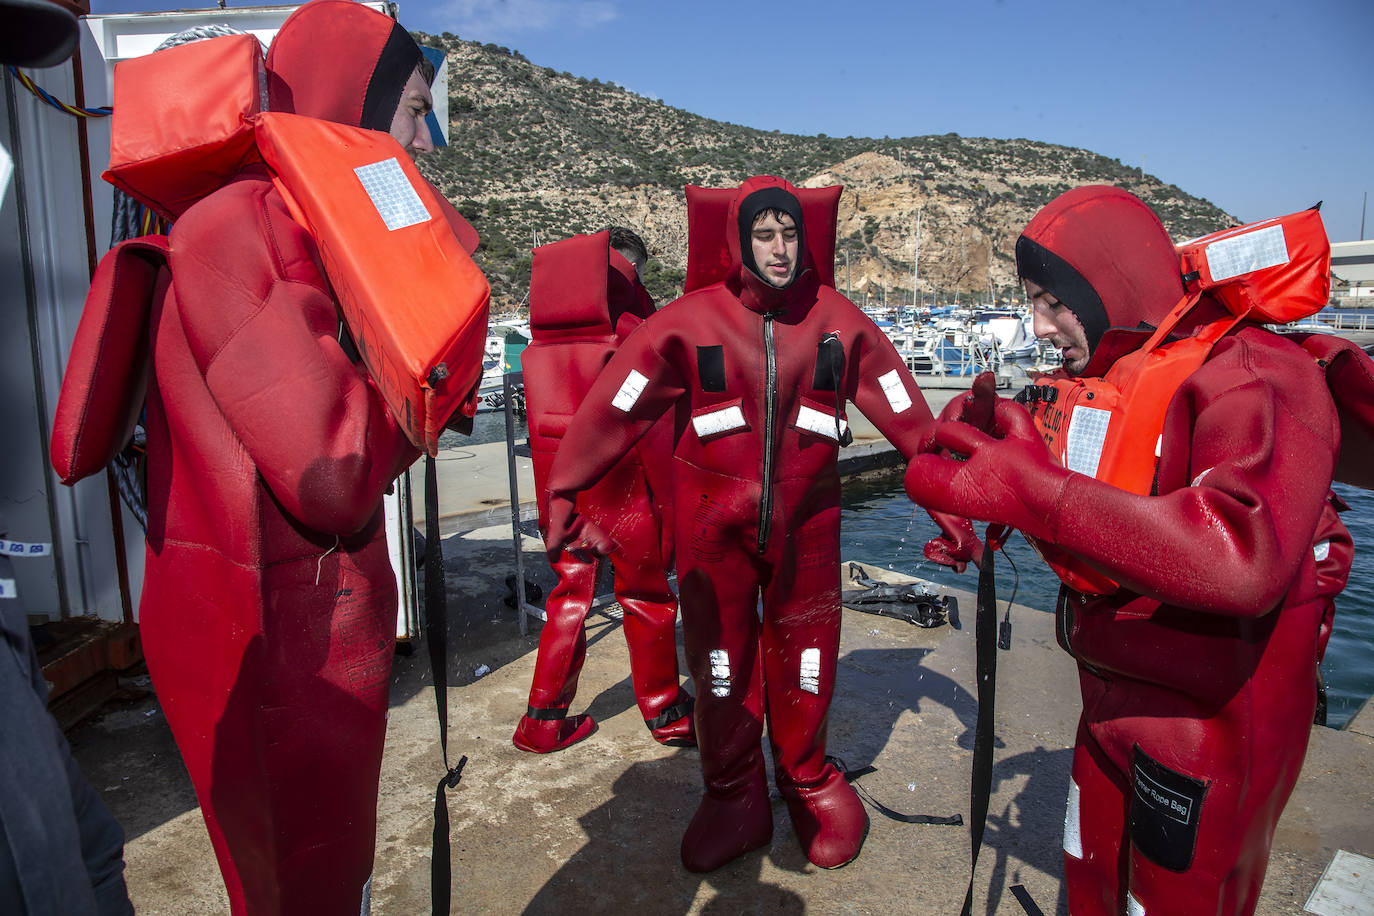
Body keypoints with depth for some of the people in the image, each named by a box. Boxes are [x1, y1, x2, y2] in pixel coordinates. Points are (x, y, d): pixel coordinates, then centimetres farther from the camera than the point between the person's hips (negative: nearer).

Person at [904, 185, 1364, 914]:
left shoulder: (1254, 380, -22)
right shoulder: (1109, 380, 5)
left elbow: (1242, 558, -38)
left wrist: (1028, 492, -39)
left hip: (1212, 729, -8)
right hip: (1114, 710, 8)